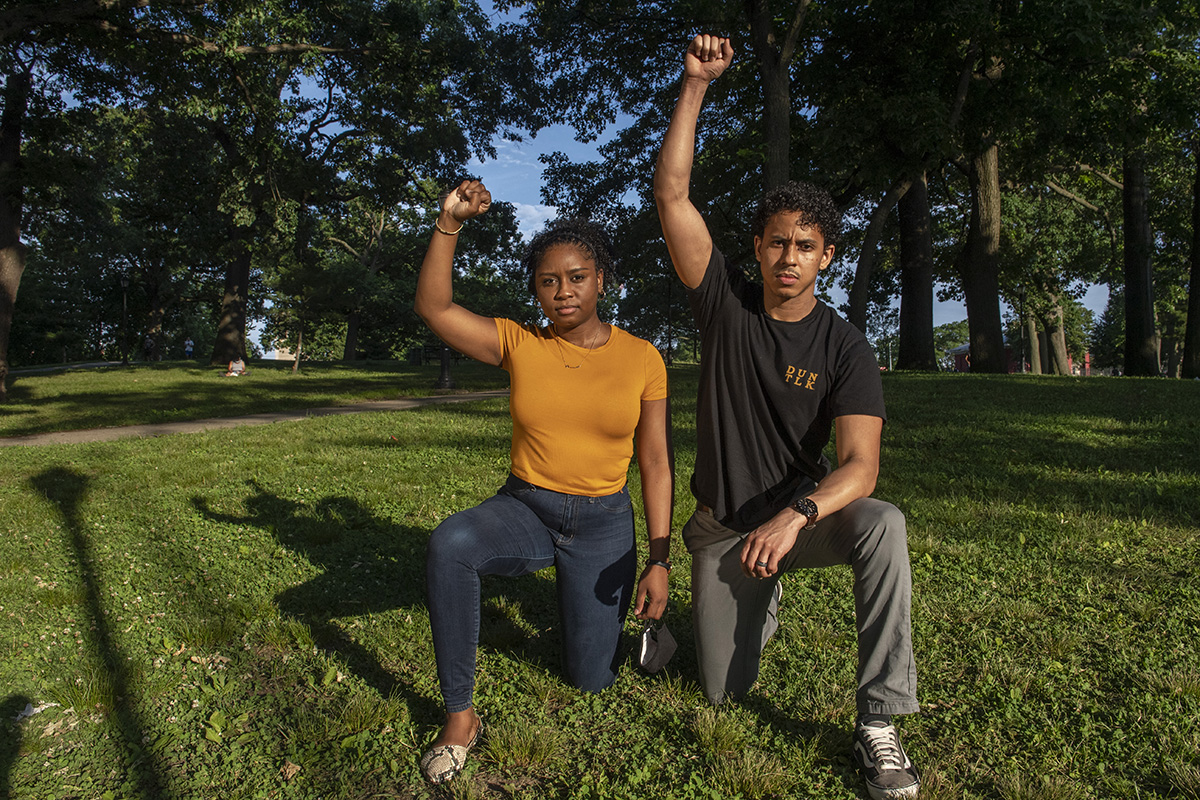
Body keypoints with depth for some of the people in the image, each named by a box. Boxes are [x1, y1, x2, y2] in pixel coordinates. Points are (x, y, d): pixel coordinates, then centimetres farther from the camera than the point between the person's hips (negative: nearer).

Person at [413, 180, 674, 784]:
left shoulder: (642, 359, -6)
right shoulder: (518, 344, -4)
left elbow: (656, 463, -4)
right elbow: (433, 308, -12)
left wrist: (658, 560, -7)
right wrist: (449, 224, -22)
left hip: (603, 523, 0)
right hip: (523, 509, 0)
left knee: (590, 679, 1)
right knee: (449, 544, -34)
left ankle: (594, 598, 36)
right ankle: (460, 715, -17)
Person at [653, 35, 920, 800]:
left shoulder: (845, 349, -13)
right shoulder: (727, 301, -8)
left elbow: (861, 464, -24)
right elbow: (672, 194, -16)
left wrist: (794, 516, -42)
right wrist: (696, 84, -22)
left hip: (803, 513, -1)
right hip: (723, 527, 1)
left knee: (883, 524, -35)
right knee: (725, 689, 3)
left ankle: (879, 724, -24)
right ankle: (764, 601, 37)